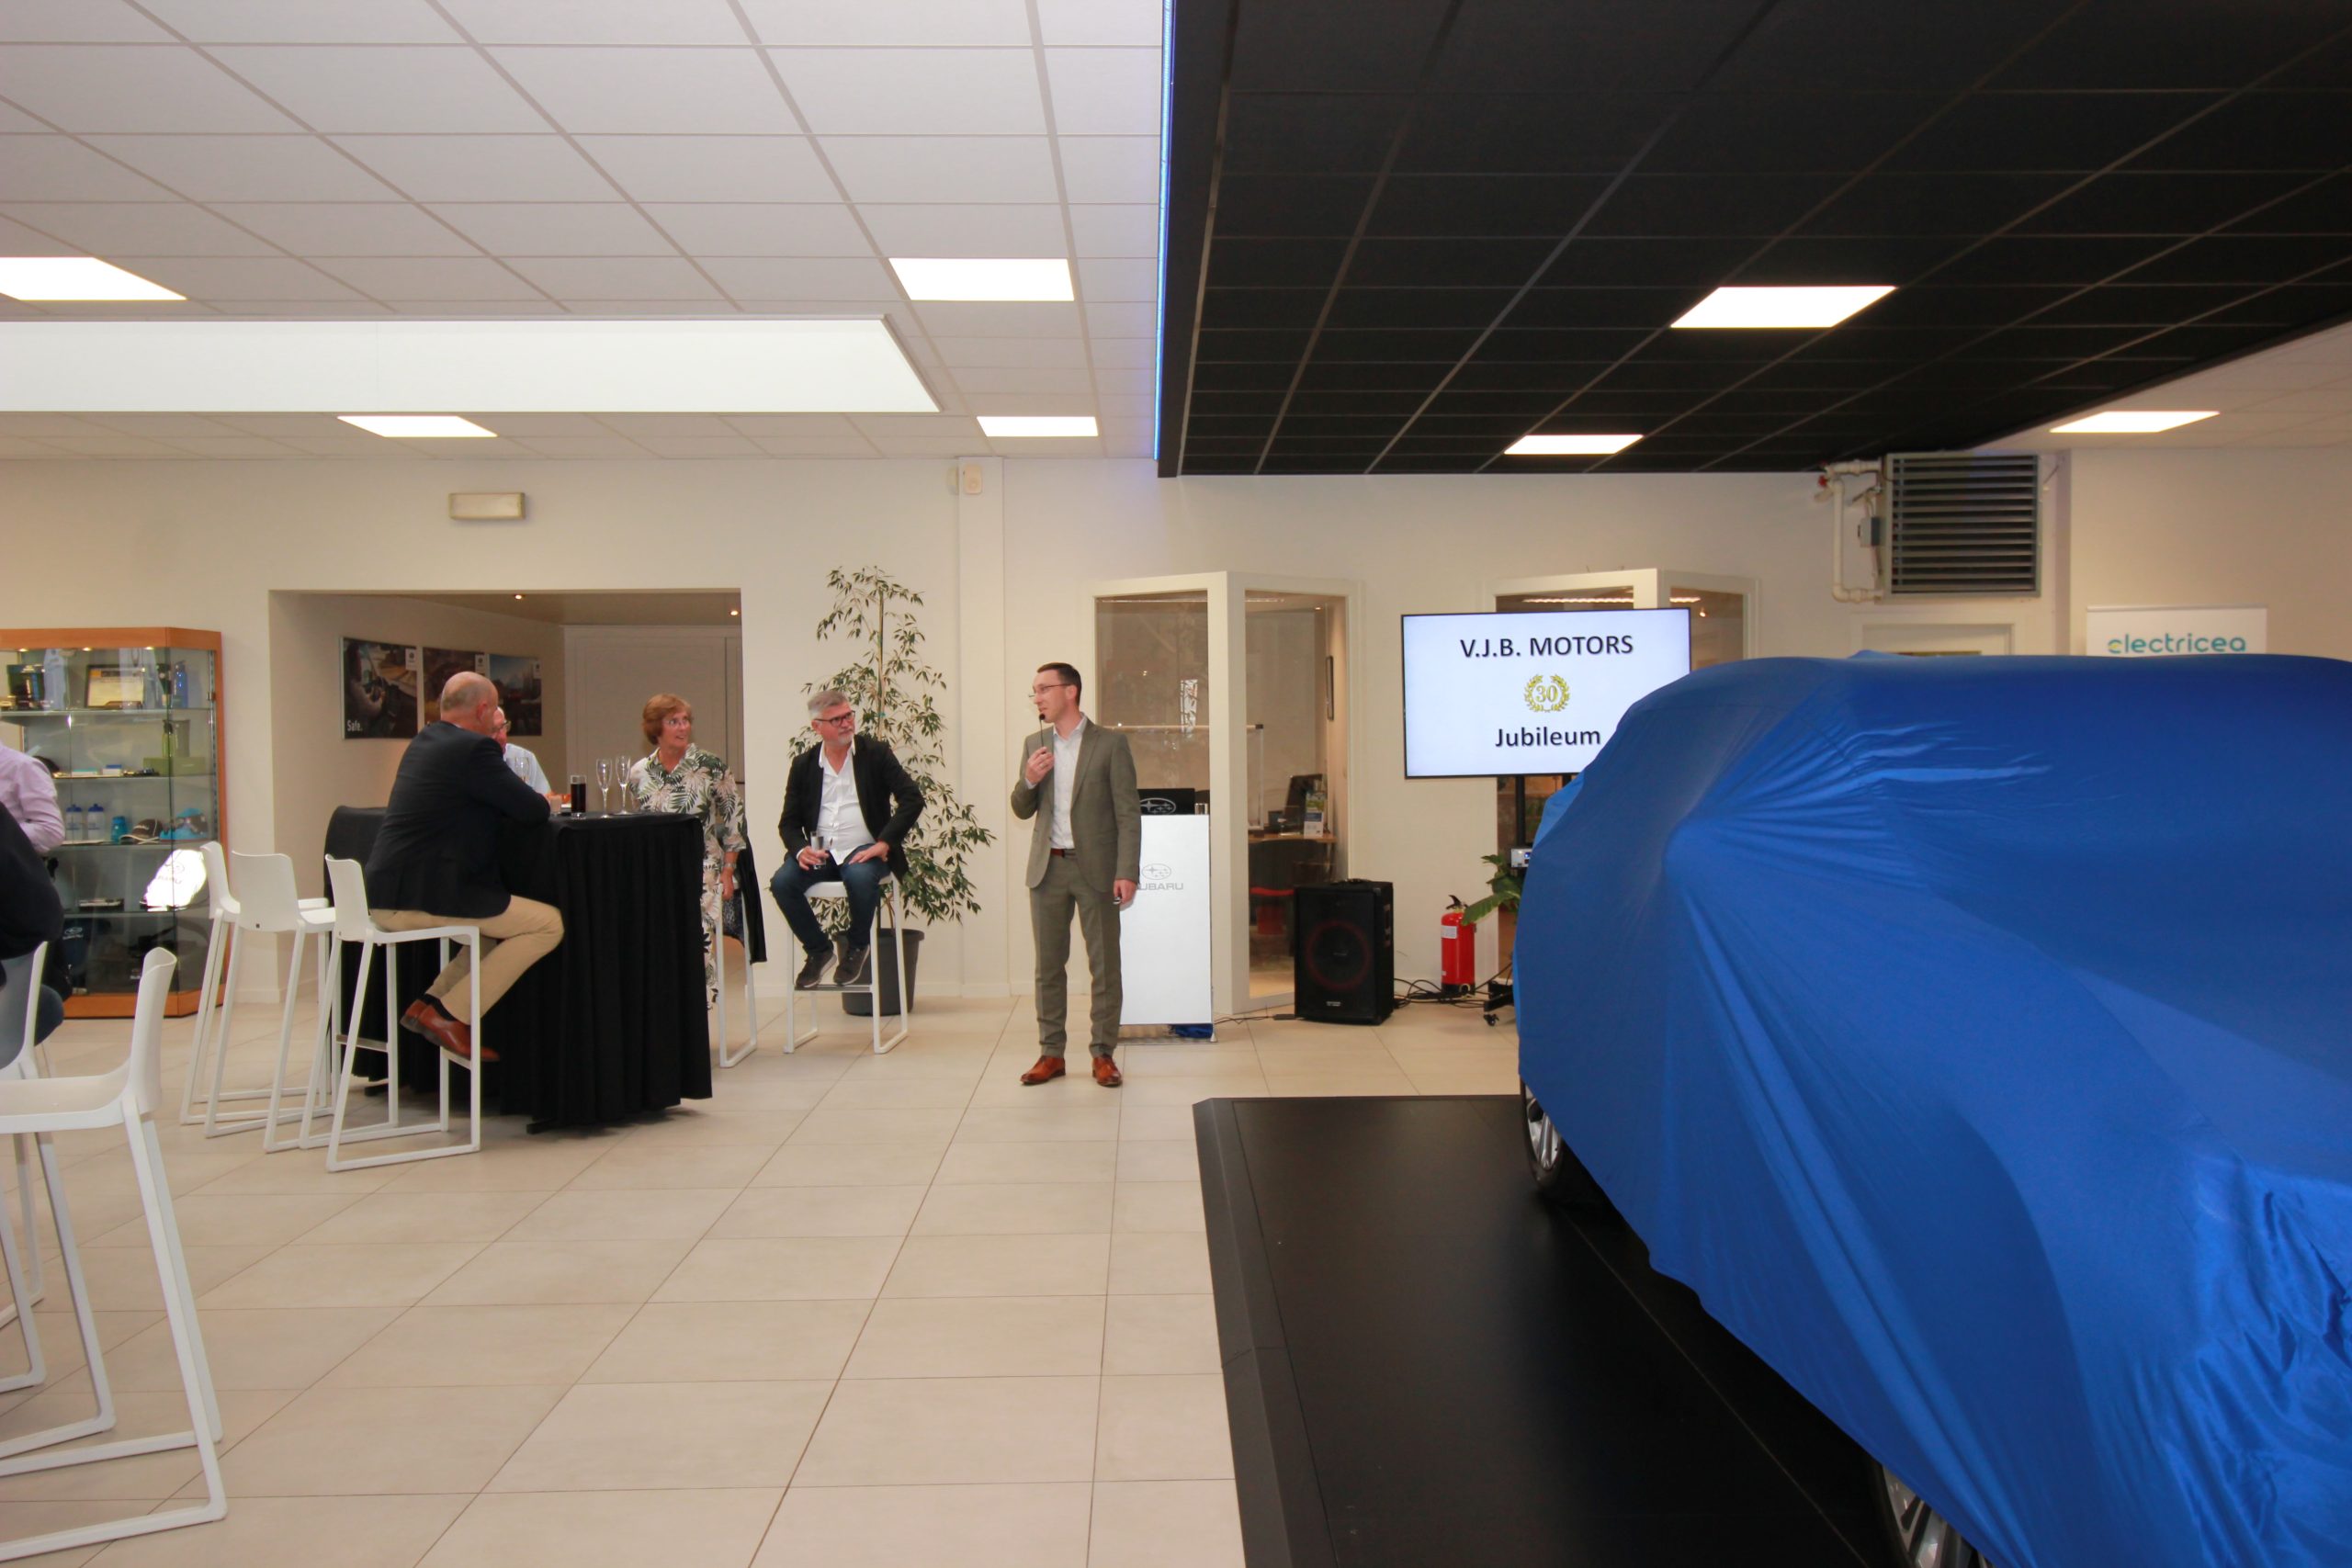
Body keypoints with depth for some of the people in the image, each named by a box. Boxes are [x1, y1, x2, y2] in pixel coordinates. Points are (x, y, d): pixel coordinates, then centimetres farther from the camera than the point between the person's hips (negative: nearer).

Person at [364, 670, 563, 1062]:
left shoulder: (422, 742, 16)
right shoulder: (474, 748, -13)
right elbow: (533, 810, -10)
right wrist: (542, 801, 11)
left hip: (385, 898, 10)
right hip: (420, 901, -10)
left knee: (503, 917, 26)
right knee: (549, 924, -6)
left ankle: (432, 1002, 16)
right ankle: (450, 1014, -4)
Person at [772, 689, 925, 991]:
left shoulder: (876, 753, 2)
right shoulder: (803, 765, 10)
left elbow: (912, 798, -7)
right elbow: (789, 821, 11)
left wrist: (884, 843, -16)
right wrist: (800, 850, -12)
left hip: (863, 851, -3)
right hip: (819, 852, 3)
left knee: (860, 878, -36)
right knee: (782, 882, -25)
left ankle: (856, 946, -6)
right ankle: (818, 949, -1)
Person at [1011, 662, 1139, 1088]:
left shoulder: (1110, 744, -4)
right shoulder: (1035, 745, 11)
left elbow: (1128, 812, -6)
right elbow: (1022, 811, 14)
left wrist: (1127, 872, -14)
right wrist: (1028, 781, -8)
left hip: (1094, 868, -4)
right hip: (1047, 867, 4)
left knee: (1104, 965, 1)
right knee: (1048, 965, 8)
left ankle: (1103, 1054, 9)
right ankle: (1051, 1053, 16)